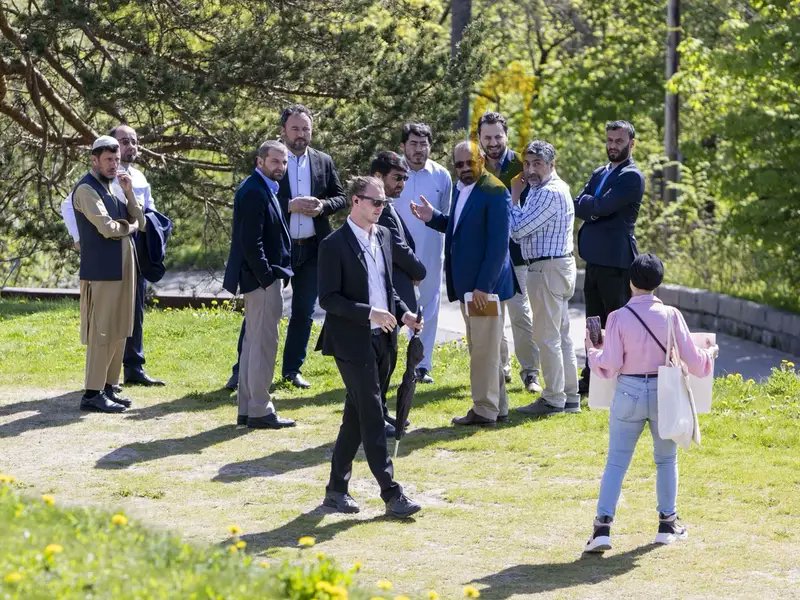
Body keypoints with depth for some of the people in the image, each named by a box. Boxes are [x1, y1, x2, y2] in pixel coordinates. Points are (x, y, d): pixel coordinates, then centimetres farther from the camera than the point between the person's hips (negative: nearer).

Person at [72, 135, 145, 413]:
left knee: (119, 332, 10)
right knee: (102, 333, -8)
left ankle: (108, 387, 17)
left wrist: (129, 193, 0)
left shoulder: (112, 188, 17)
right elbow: (107, 227, -20)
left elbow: (139, 224, 13)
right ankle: (92, 394, -6)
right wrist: (129, 227, -1)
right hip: (101, 270, -9)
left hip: (122, 268, 9)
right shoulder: (87, 189, -10)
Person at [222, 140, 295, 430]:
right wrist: (267, 277, -20)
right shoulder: (254, 192, -17)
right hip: (262, 278, -11)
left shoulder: (263, 189, 15)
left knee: (254, 343, 14)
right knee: (263, 344, -6)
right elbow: (251, 242, -22)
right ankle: (260, 411, -2)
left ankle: (247, 410, 19)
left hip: (261, 278, 11)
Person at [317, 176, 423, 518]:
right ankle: (391, 494, -9)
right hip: (352, 342, -8)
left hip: (380, 339, 8)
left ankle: (337, 488, 20)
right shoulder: (334, 245, -12)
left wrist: (403, 313, 4)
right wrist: (369, 313, -22)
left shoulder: (383, 236, 12)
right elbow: (328, 298, -15)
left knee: (357, 416, 12)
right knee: (372, 416, -8)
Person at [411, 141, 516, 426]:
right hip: (467, 284, 9)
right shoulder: (462, 189, 10)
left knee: (484, 348, -2)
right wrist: (433, 218, 3)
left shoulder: (494, 192, -16)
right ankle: (497, 405, 25)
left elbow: (499, 242, -19)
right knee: (480, 347, 16)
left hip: (486, 284, -9)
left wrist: (484, 285, -21)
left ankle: (485, 410, 6)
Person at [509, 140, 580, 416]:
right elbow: (521, 233, 14)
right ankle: (570, 396, 19)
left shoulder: (549, 193, -18)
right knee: (561, 335, 14)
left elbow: (517, 229, -20)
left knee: (547, 336, -5)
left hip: (547, 269, -11)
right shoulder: (549, 188, 16)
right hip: (558, 266, 11)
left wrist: (514, 196, -8)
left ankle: (553, 399, -1)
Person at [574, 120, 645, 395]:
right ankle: (592, 377, 21)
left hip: (616, 259, -8)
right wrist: (593, 208, -12)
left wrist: (586, 204, 0)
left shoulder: (632, 177, -9)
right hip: (594, 257, 8)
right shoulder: (599, 173, 17)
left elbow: (604, 205, -19)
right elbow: (578, 206, 8)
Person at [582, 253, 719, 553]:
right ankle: (668, 523, 25)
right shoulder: (671, 315, -7)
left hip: (629, 393, -1)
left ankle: (602, 526, -6)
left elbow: (609, 367, -10)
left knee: (616, 461, 3)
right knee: (666, 459, 19)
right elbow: (693, 361, -4)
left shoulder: (618, 318, -10)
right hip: (665, 393, 1)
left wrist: (592, 350, 10)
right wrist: (710, 354, 18)